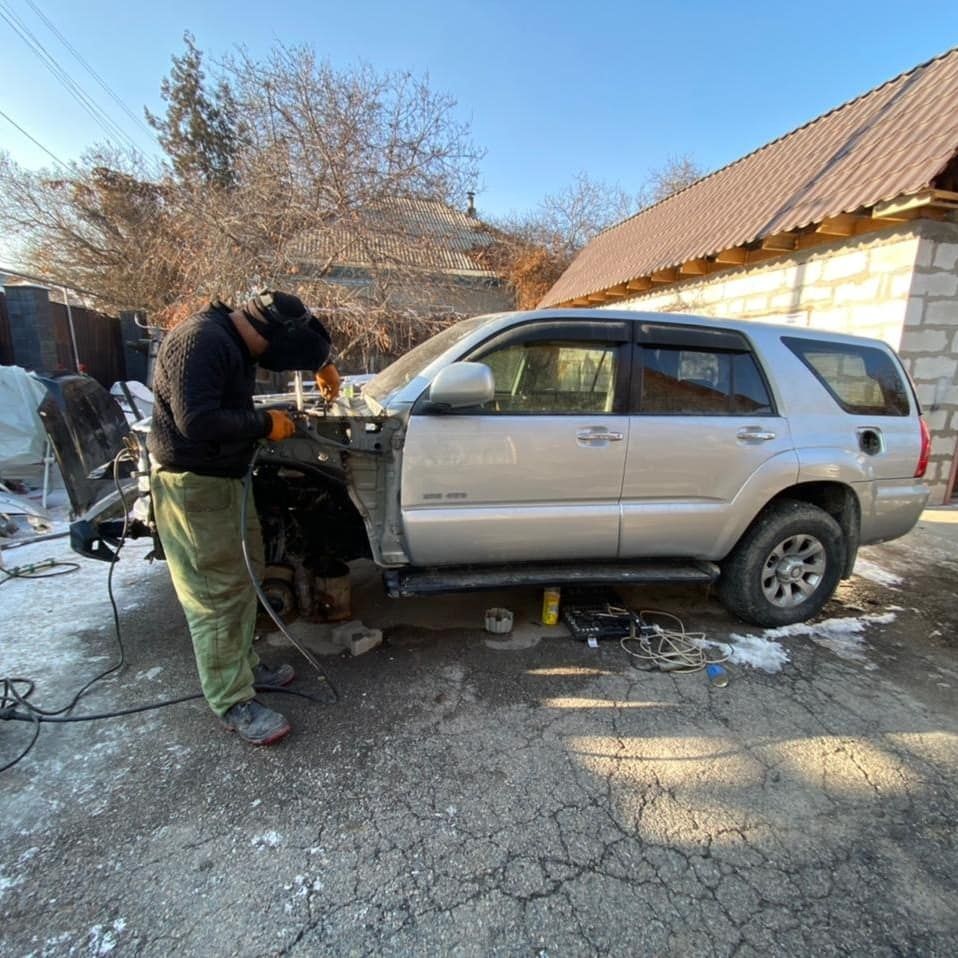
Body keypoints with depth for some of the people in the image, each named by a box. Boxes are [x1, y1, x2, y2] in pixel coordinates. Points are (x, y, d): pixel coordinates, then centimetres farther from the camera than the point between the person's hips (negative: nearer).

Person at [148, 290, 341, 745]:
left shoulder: (234, 335, 7)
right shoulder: (200, 340, -23)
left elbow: (289, 343, 28)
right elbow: (196, 420, -31)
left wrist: (323, 365, 19)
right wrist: (265, 423, -20)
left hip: (224, 475, 10)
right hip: (191, 482, -10)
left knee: (244, 575, 18)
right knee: (218, 594, -3)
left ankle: (244, 664, 34)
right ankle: (233, 702, 10)